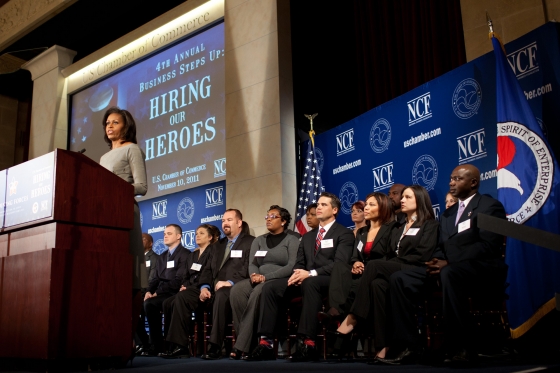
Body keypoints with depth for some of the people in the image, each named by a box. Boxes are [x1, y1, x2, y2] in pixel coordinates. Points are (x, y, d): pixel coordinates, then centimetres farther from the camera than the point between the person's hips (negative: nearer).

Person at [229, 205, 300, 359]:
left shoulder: (292, 240, 5)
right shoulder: (259, 240, 21)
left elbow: (292, 266, -9)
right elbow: (252, 263, 10)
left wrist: (266, 277, -18)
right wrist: (254, 275, -15)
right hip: (258, 281, 5)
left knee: (258, 292, -37)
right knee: (236, 290, -28)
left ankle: (241, 346, -33)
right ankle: (248, 342, -28)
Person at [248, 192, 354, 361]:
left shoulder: (344, 233, 4)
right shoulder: (307, 236, 25)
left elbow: (339, 264, -11)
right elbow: (299, 263, 18)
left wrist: (311, 273, -22)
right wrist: (297, 274, -8)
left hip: (329, 280, -6)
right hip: (305, 280, 6)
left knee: (309, 283, -40)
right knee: (270, 287, -17)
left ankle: (307, 343, -41)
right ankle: (266, 343, -21)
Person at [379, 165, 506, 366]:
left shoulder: (490, 206, 1)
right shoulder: (448, 213, 25)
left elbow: (487, 246, -12)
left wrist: (448, 263, -20)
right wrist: (437, 261, -6)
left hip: (481, 269, -7)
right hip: (447, 268, 7)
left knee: (449, 273, -40)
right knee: (399, 278, -13)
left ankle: (462, 348, -31)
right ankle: (407, 347, -16)